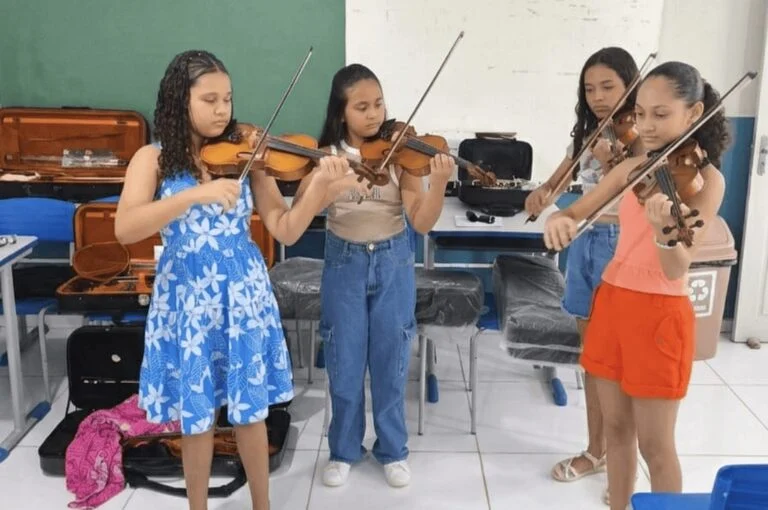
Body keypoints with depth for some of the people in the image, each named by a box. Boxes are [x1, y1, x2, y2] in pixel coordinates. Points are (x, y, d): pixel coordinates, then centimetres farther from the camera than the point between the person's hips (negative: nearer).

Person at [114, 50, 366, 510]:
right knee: (195, 415, 11)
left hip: (244, 294, 1)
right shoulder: (153, 159, -4)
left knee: (250, 410, 11)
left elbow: (285, 231, -7)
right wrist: (196, 194, -30)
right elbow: (125, 229, -21)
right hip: (186, 297, -1)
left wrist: (320, 186, -23)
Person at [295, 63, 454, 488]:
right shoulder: (326, 155, -5)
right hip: (344, 264, 0)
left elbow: (421, 223, -13)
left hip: (393, 264, 0)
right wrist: (322, 182, -30)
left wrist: (438, 183, -30)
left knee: (390, 363, 9)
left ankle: (393, 451, 26)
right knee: (344, 365, 8)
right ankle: (343, 451, 27)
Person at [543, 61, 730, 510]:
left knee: (656, 444, 5)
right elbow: (578, 212, 3)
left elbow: (676, 269, -22)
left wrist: (665, 229, -44)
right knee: (617, 427, 16)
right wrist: (561, 219, -21)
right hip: (612, 301, 6)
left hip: (659, 314, -6)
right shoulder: (634, 167, 6)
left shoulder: (707, 178, -13)